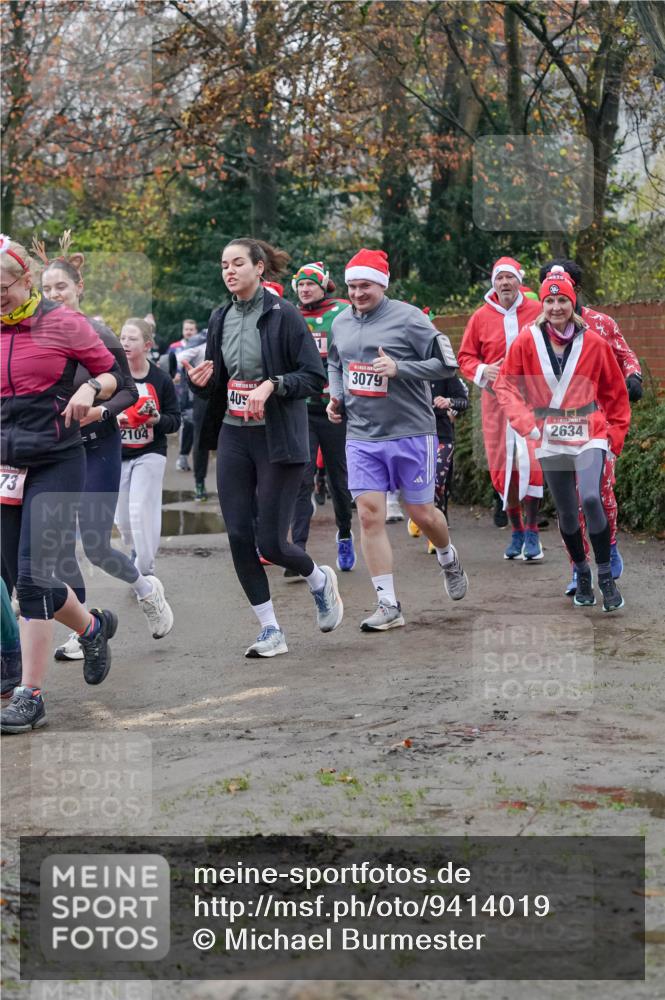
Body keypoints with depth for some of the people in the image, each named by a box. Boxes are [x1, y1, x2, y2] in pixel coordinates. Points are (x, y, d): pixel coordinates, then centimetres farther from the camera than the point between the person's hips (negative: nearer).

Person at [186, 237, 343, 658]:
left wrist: (273, 385, -23)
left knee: (271, 542, -6)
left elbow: (316, 377, -10)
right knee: (239, 536, -1)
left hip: (279, 438, -6)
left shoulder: (284, 315, -9)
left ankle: (320, 579, 27)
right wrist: (202, 381, -5)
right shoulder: (221, 319, 9)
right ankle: (271, 630, 11)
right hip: (234, 437, 6)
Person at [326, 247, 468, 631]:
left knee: (421, 512, 7)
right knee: (370, 515, -5)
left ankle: (449, 559, 42)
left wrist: (398, 368, -21)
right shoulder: (341, 323, 8)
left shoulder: (407, 318, -10)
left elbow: (446, 363, -11)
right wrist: (336, 396, 10)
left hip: (411, 432, -4)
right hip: (361, 436, 4)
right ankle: (389, 606, 0)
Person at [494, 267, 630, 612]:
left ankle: (606, 577, -9)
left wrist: (616, 434, 6)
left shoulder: (593, 343, -4)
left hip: (589, 435, -2)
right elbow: (506, 385, 2)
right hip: (551, 440, 2)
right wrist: (524, 421, -12)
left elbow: (615, 392, 7)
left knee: (590, 498, -22)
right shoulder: (527, 340, -3)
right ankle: (582, 574, 29)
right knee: (567, 512, 8)